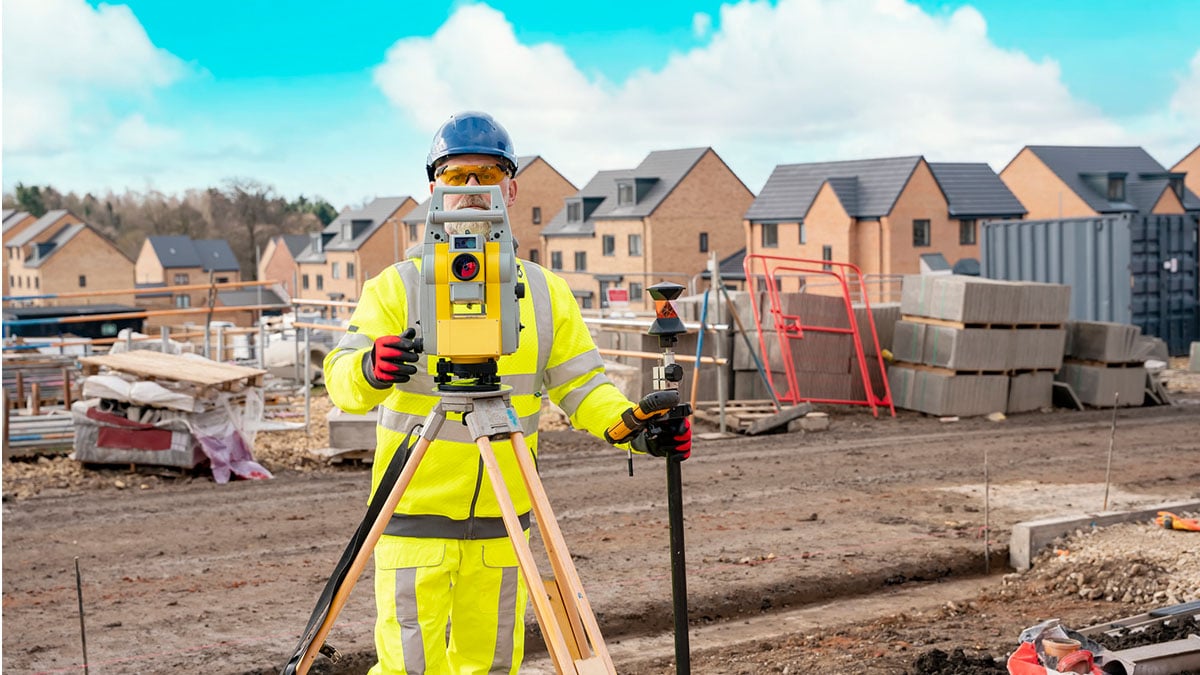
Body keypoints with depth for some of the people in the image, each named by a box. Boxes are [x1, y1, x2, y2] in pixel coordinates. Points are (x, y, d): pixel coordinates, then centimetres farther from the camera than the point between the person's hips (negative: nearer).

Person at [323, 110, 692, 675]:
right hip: (416, 517, -3)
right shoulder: (397, 287, -2)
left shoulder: (547, 293, 9)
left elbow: (581, 388, 7)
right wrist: (369, 369, -37)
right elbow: (341, 381, -13)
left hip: (502, 523, 3)